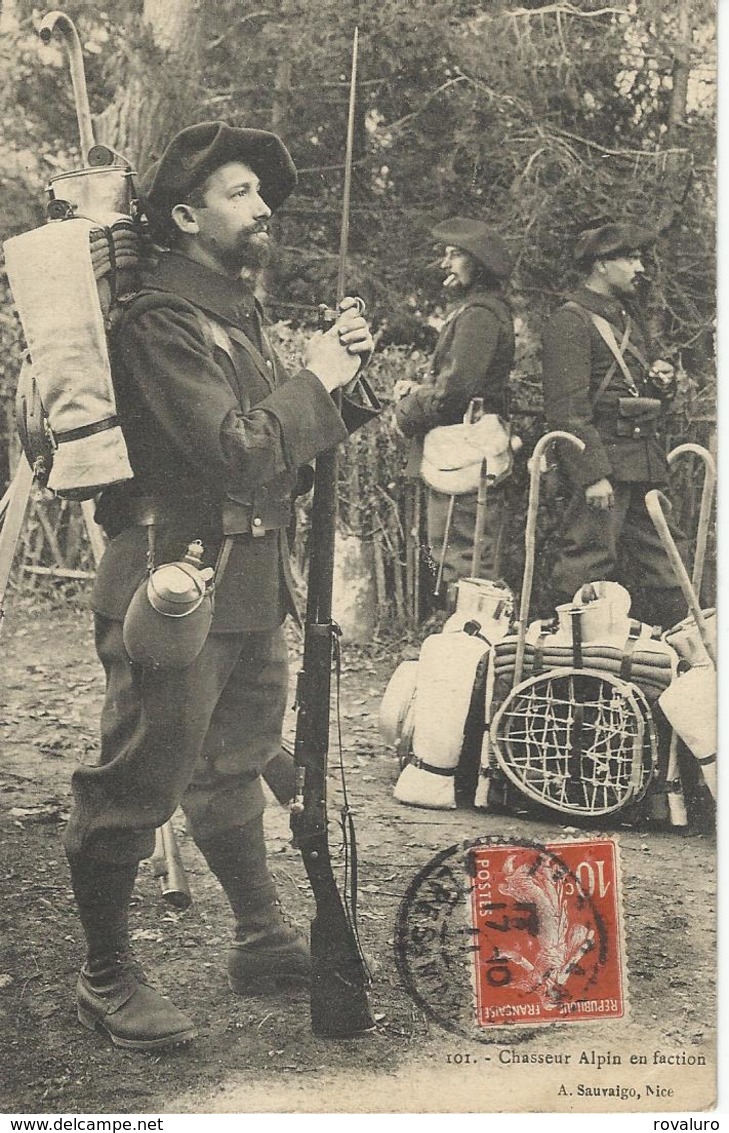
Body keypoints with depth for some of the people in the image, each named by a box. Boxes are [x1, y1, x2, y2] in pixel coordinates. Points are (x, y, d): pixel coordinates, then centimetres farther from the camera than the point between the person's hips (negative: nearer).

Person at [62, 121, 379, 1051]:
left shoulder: (236, 310, 17)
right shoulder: (160, 319, -13)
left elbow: (292, 448, 17)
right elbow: (240, 451, -23)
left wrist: (341, 380, 1)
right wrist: (314, 380, -9)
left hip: (251, 582, 10)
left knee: (234, 768, 20)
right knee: (137, 783, -1)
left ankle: (262, 941, 33)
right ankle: (105, 980, 13)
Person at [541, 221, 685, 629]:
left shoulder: (629, 315, 20)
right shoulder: (570, 322, -9)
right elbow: (567, 410, -16)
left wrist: (664, 382, 6)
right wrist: (593, 474, -22)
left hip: (647, 463, 9)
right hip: (604, 464, -9)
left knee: (661, 564, 11)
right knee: (588, 568, -5)